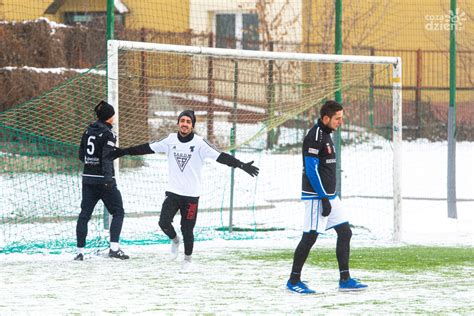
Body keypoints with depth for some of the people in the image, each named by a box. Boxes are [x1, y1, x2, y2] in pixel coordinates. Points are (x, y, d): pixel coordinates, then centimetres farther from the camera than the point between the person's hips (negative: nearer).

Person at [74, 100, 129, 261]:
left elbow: (81, 155, 15)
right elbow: (107, 157, -21)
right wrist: (108, 177, -29)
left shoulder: (88, 132, 9)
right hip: (103, 180, -6)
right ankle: (114, 247, -8)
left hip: (88, 178, 6)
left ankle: (80, 251, 5)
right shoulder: (108, 134, -10)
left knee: (85, 214, 8)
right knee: (118, 212, 4)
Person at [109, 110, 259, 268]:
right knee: (164, 222, -14)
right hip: (173, 191, 2)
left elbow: (220, 157, -14)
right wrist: (123, 151, 10)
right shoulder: (171, 140, 1)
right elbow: (147, 148, 9)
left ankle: (188, 258, 25)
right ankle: (174, 240, 19)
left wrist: (242, 165, -24)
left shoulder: (199, 142, -9)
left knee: (187, 229, 0)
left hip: (191, 194, -2)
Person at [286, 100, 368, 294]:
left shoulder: (325, 134, 14)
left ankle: (345, 280, 7)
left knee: (345, 232, 5)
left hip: (329, 196, 10)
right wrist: (324, 199, -21)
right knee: (310, 237, -6)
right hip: (316, 196, -10)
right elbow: (311, 170, -20)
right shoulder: (314, 136, -16)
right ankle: (294, 281, 3)